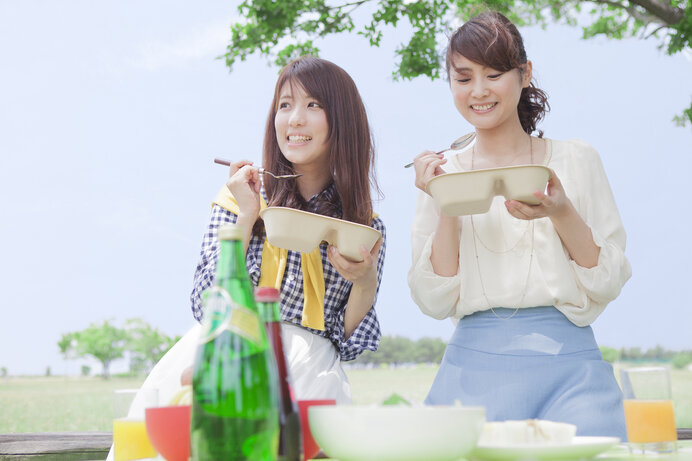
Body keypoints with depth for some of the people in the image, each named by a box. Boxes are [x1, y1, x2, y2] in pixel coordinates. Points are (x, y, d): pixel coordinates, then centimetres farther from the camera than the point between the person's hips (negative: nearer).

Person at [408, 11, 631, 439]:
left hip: (567, 364, 0)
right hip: (474, 369, 1)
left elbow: (609, 284, 3)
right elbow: (436, 302, 3)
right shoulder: (443, 174, 9)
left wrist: (561, 213, -13)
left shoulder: (575, 159, 6)